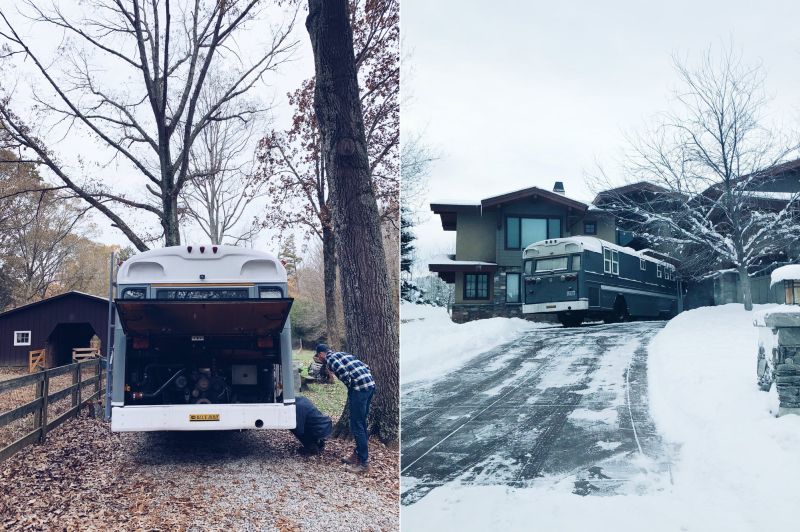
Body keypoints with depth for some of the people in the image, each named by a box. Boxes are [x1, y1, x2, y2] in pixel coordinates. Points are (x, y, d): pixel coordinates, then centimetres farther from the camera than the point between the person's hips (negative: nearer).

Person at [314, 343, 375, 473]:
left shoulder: (330, 358, 1)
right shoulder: (342, 354, 26)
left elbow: (343, 372, -16)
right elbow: (366, 367, 21)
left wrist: (350, 388, 0)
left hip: (359, 387, -9)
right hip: (370, 384, 9)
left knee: (357, 426, -3)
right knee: (361, 423, 19)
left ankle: (364, 463, -2)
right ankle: (358, 454, 28)